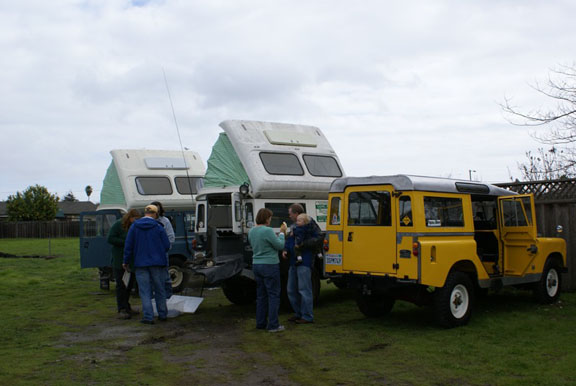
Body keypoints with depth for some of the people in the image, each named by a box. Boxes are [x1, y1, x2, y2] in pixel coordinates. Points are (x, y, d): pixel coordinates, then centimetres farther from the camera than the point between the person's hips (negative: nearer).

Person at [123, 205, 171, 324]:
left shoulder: (134, 227, 1)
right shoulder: (158, 227, -5)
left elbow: (128, 246, 3)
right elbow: (167, 246, -3)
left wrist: (126, 261, 13)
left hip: (141, 263, 1)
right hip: (157, 263, -1)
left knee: (145, 291, 3)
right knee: (159, 290, 11)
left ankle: (148, 317, -2)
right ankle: (162, 315, 18)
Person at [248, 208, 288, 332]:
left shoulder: (251, 231, 7)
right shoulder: (267, 231, -18)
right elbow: (280, 246, -12)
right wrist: (282, 233, 2)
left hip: (256, 265, 8)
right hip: (269, 265, -8)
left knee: (261, 295, 15)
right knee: (273, 295, 0)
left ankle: (260, 323, 19)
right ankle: (273, 325, 1)